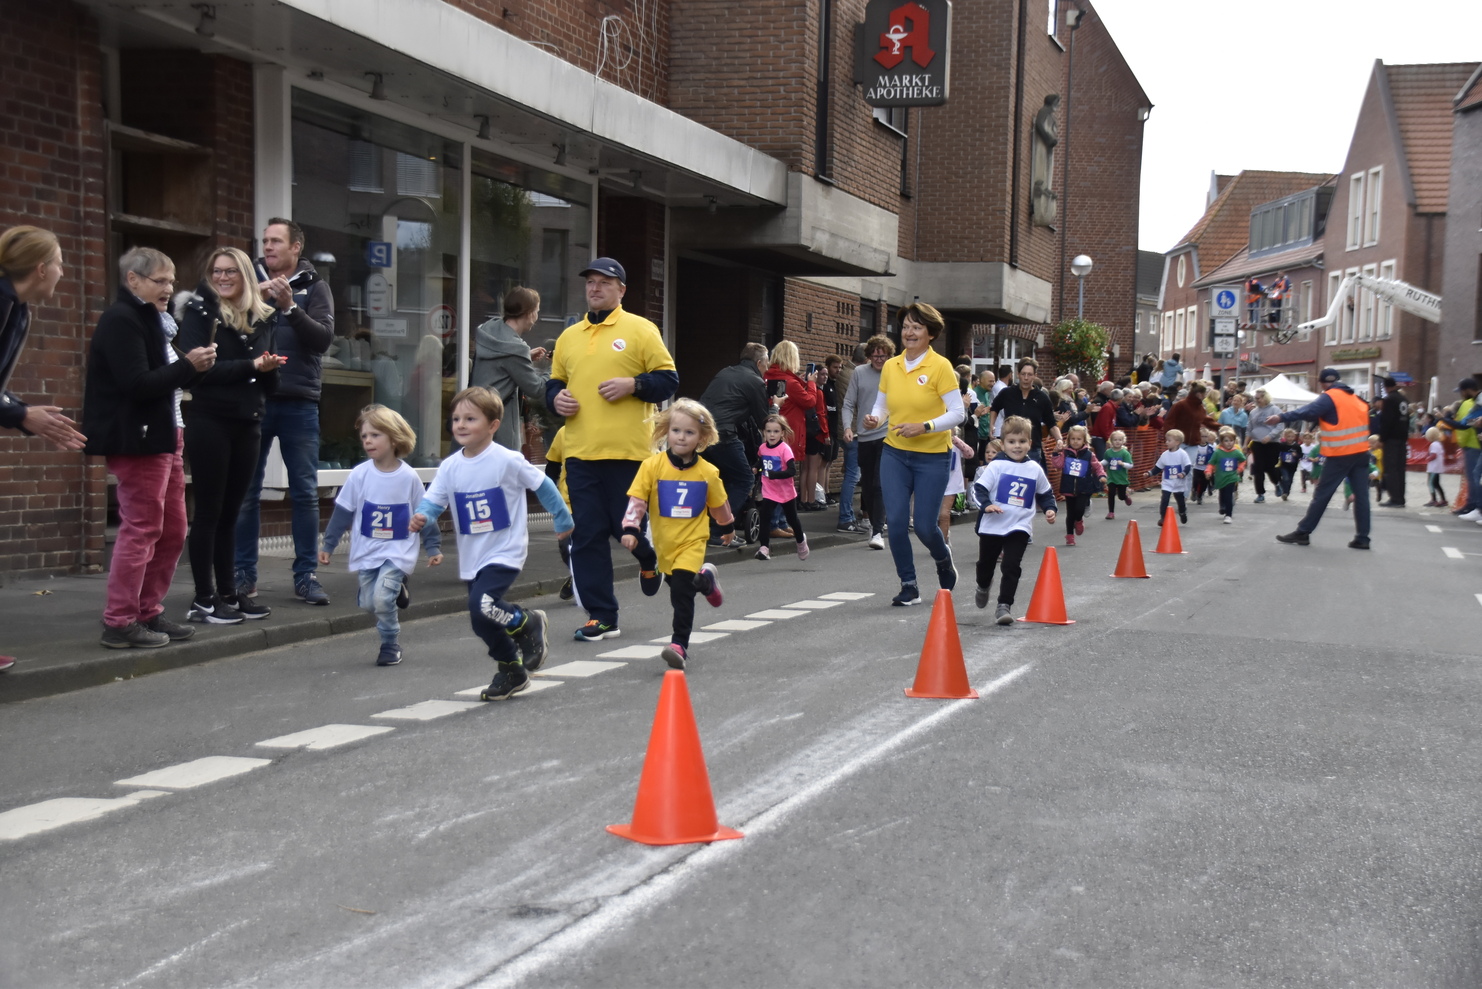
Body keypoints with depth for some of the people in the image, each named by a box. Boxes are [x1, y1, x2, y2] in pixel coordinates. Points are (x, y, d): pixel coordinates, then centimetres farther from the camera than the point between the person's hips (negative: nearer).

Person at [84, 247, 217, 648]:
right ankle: (119, 623, 1)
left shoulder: (151, 320, 19)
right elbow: (137, 384, -20)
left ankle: (148, 613, 21)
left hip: (165, 437, 10)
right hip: (137, 440, -10)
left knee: (172, 530, 12)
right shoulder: (121, 321, -11)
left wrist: (196, 366, 2)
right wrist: (188, 365, -16)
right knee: (141, 529, -6)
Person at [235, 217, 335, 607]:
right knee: (246, 491, 5)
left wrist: (289, 306, -19)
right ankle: (244, 574, 14)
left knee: (305, 493, 2)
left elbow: (323, 338, -8)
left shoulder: (314, 287, 4)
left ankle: (306, 575, 10)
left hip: (299, 403, -1)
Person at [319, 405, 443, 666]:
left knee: (382, 598, -18)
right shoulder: (359, 475, -5)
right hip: (366, 551, 3)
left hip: (398, 550, -3)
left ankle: (390, 646, 3)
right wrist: (327, 544, 4)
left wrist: (433, 547, 4)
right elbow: (342, 512, 3)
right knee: (368, 603, 6)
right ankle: (396, 589, 37)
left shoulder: (409, 477, -7)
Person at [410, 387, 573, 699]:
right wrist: (421, 516, -25)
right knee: (481, 623, 10)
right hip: (472, 558, 6)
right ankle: (512, 671, 32)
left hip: (505, 553, -6)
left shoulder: (507, 461, -13)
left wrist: (563, 521, 6)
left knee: (481, 605, -25)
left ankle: (529, 623, 3)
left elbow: (542, 485, -3)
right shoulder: (450, 467, 0)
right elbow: (433, 498, -1)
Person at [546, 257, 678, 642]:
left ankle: (651, 558, 37)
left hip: (628, 451, -4)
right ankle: (601, 616, 10)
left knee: (628, 526, 0)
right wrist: (555, 398, 3)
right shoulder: (569, 336, 16)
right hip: (580, 452, 4)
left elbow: (668, 379, -1)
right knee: (587, 536, 2)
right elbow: (554, 381, 25)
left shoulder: (640, 329, 1)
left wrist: (633, 385, -16)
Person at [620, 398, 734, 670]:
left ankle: (679, 645, -12)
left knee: (681, 591, -16)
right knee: (677, 584, 22)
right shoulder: (652, 466, -11)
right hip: (664, 541, 3)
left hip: (692, 541, -3)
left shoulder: (708, 472, -7)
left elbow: (719, 504, 10)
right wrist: (630, 529, -20)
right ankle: (704, 579, 54)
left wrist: (727, 527, 22)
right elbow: (637, 500, -11)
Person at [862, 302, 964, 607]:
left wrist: (924, 427, -23)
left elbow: (957, 412, -11)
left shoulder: (940, 366, -9)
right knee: (895, 521, -6)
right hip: (894, 454, 4)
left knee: (924, 526, -1)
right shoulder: (890, 366, 5)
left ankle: (943, 558, 34)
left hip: (932, 457, -4)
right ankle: (909, 587, 9)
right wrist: (874, 418, -9)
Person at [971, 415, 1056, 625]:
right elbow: (979, 488, -10)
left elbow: (1045, 494, 17)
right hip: (992, 526, 0)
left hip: (1020, 527, 0)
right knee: (986, 563, 17)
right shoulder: (996, 466, -6)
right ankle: (984, 586, 48)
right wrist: (986, 505, -26)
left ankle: (1004, 606, -8)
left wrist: (1049, 509, 2)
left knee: (1011, 566, -12)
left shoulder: (1035, 470, 4)